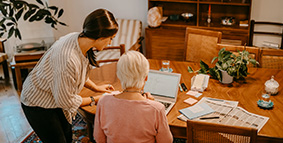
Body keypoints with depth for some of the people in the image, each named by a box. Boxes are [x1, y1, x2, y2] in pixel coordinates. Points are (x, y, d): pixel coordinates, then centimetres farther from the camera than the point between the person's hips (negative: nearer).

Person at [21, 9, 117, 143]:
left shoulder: (79, 39, -13)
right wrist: (94, 100, -14)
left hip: (56, 100, 8)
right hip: (38, 104, -8)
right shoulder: (68, 59, -39)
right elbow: (66, 101, -26)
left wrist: (96, 87, 4)